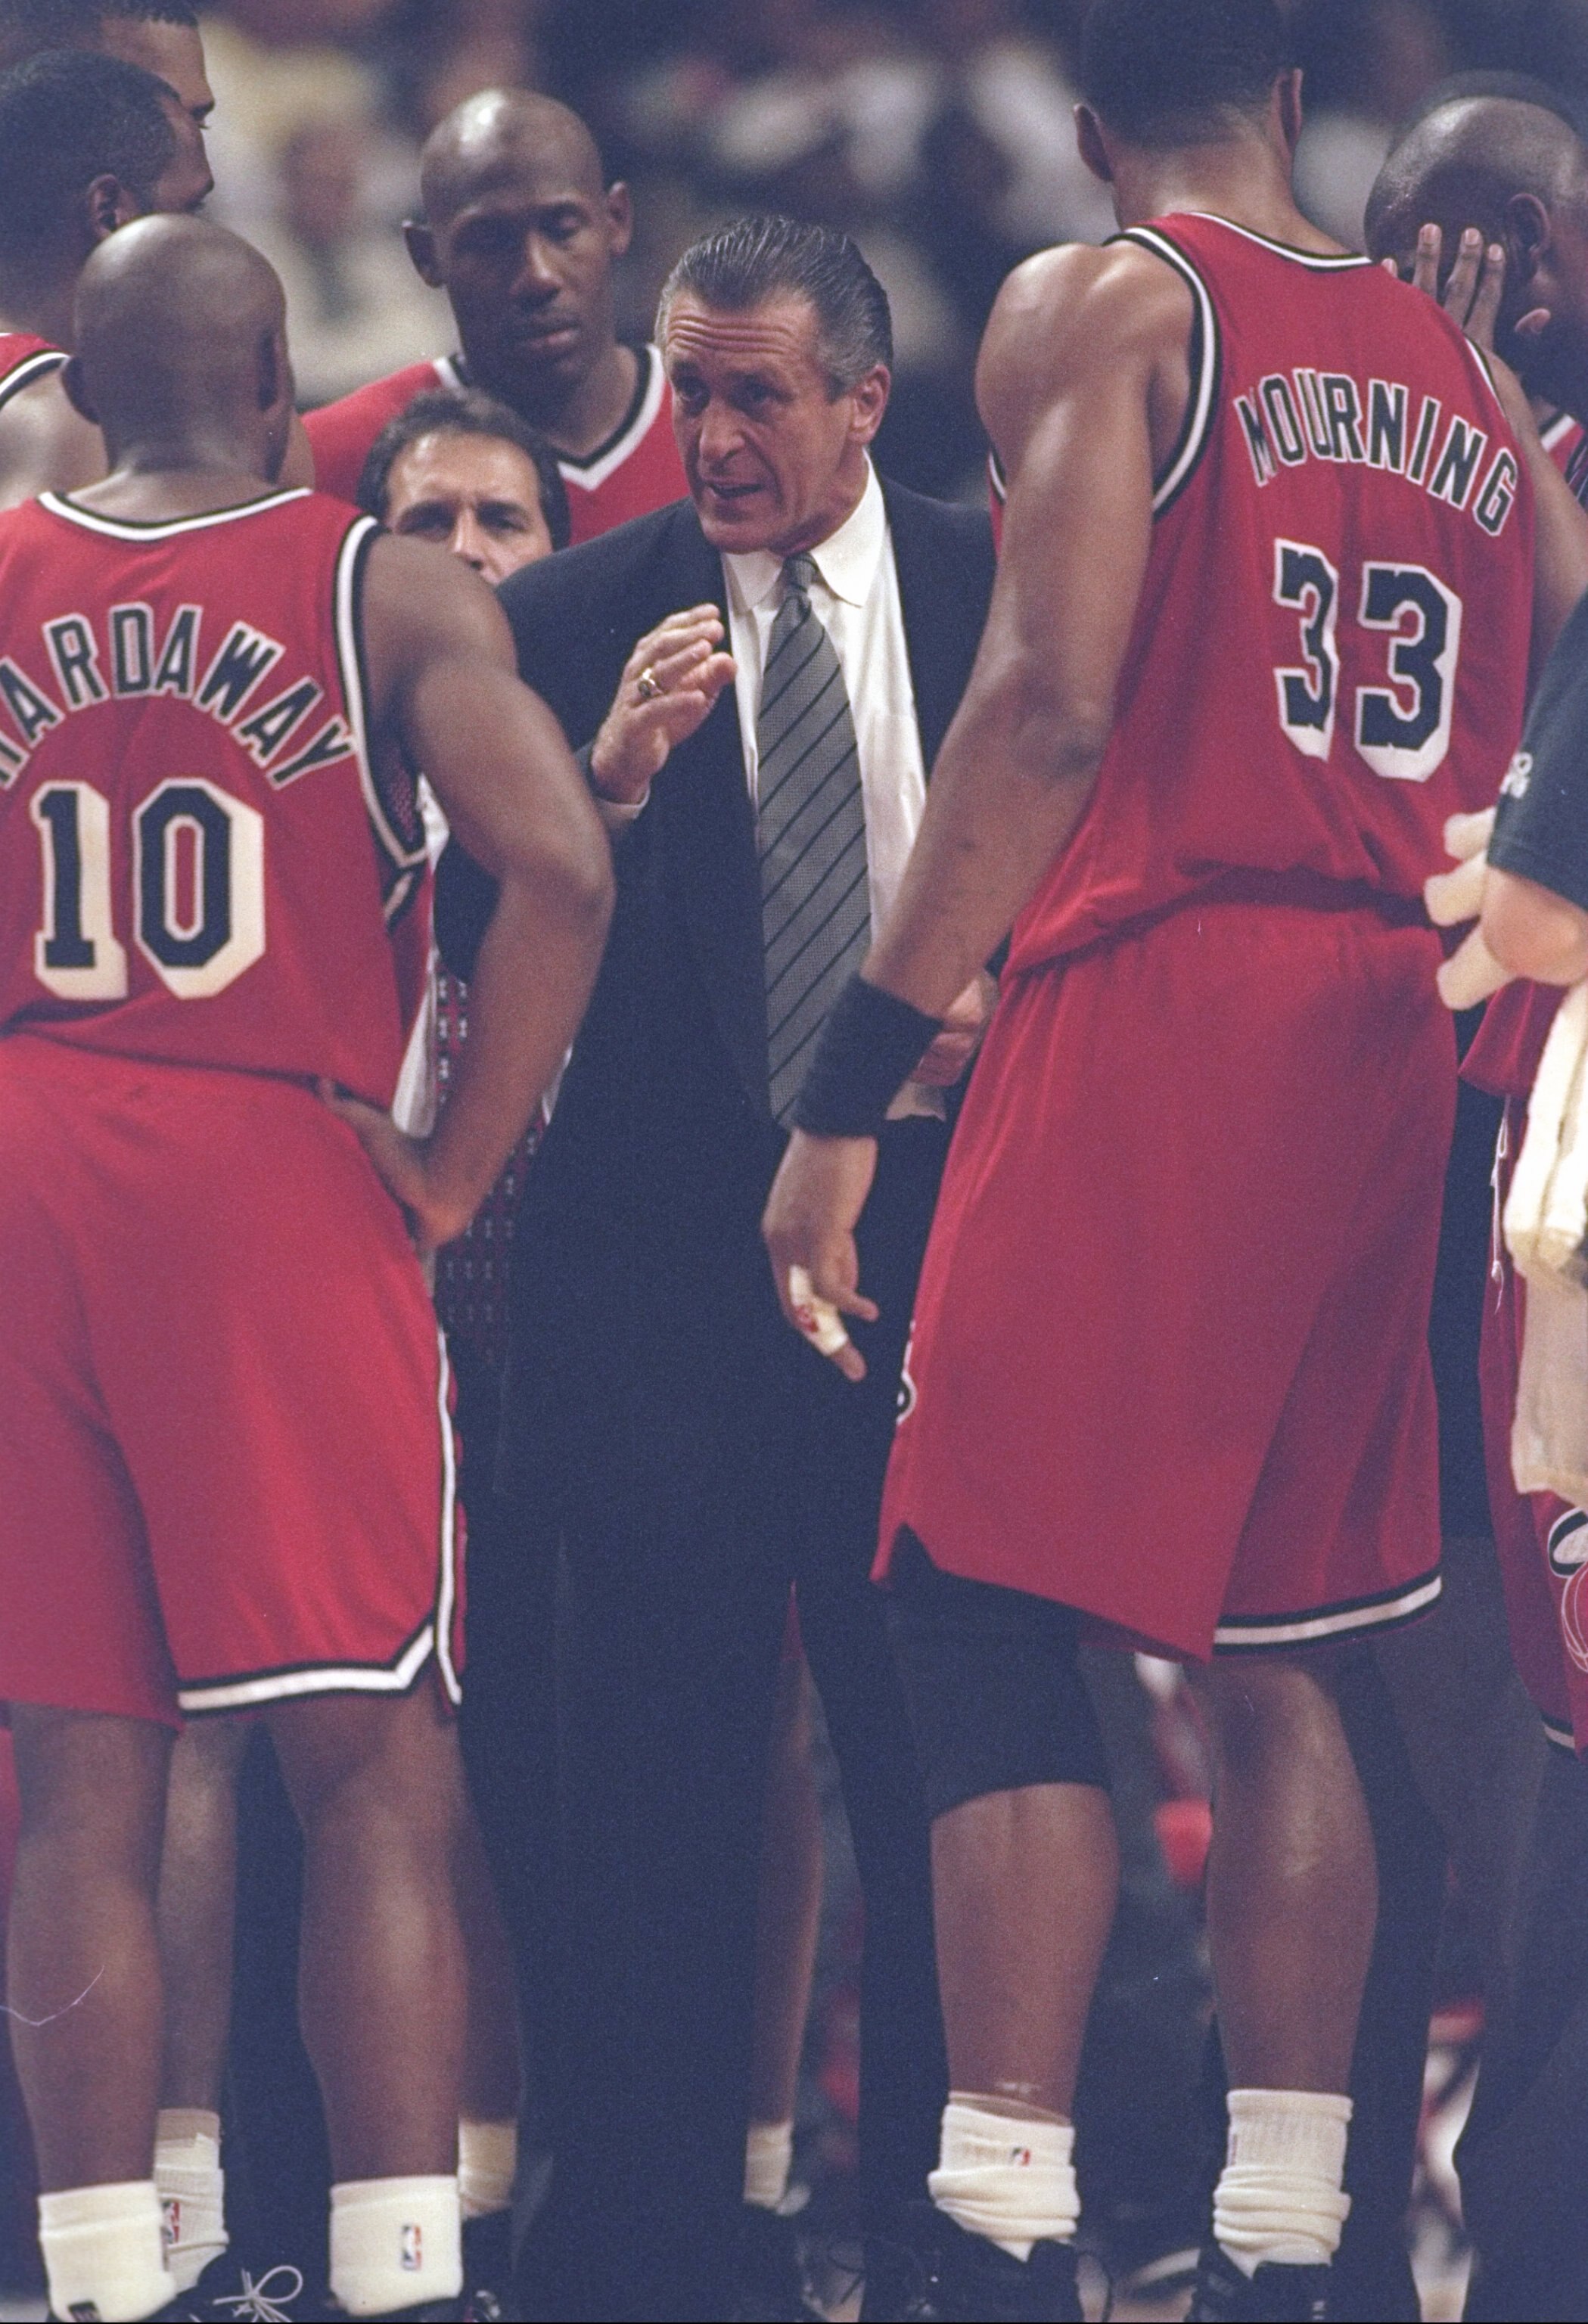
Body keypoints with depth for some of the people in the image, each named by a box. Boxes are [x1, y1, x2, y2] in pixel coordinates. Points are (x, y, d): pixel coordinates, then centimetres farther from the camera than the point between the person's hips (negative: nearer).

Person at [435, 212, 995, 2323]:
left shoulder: (999, 595, 5)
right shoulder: (576, 619, 3)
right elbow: (481, 943, -2)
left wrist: (1016, 995, -8)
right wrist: (610, 778, -17)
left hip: (933, 1226, 0)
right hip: (669, 1255, 0)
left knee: (942, 1748, 3)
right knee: (660, 1768, 1)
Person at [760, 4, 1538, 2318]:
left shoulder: (1101, 310, -2)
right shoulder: (1466, 380, 17)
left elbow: (1052, 702, -14)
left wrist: (859, 1078, -16)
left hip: (1155, 993, -6)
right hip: (1390, 1033, 6)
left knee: (993, 1619, -7)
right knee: (1273, 1653, 13)